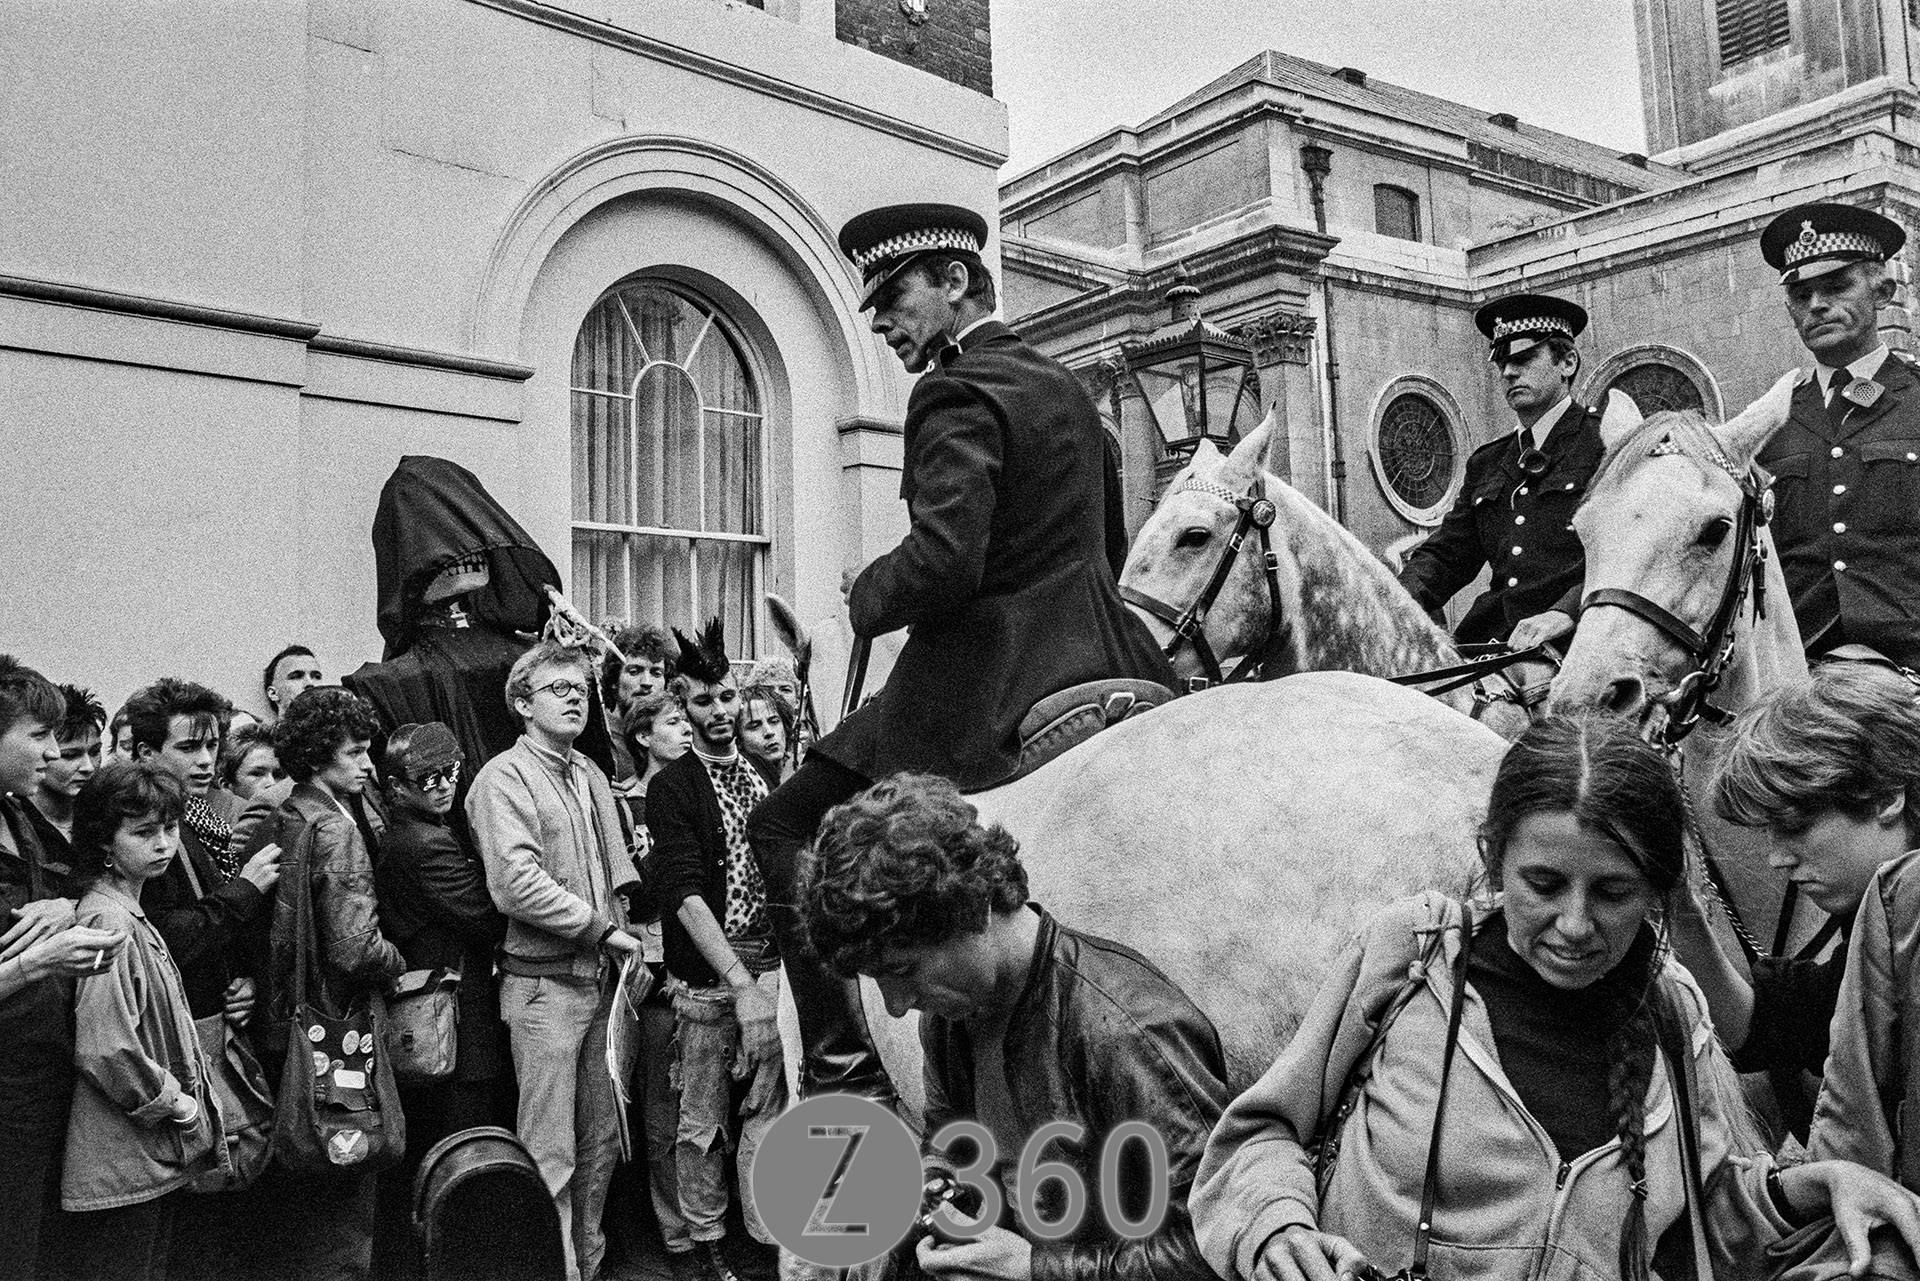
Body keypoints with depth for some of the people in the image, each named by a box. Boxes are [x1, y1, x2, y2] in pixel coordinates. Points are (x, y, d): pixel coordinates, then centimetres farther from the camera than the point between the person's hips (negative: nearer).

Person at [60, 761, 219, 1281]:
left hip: (158, 1159, 10)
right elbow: (107, 1051, -26)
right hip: (123, 1170, -10)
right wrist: (176, 1103, -14)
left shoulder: (133, 916, 13)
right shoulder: (107, 921, -19)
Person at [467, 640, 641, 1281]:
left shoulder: (592, 774, 14)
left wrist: (624, 930, 5)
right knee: (550, 1154, -1)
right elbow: (517, 883, -21)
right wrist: (601, 927, -15)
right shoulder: (504, 777, -10)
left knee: (599, 1141, 17)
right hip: (544, 983, -8)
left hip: (602, 980, 8)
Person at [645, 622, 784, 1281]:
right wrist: (741, 985, -22)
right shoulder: (671, 788, -4)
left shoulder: (765, 778, 12)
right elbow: (684, 893, -14)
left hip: (771, 968, 4)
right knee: (704, 1120, 6)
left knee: (769, 1109, 6)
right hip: (706, 975, -4)